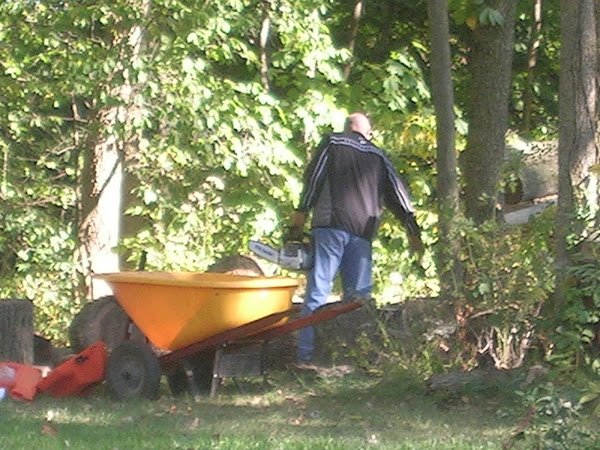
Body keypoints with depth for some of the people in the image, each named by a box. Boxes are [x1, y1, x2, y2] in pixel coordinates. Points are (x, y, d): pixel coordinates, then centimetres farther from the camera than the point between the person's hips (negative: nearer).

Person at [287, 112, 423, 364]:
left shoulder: (332, 143, 11)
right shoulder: (378, 157, 20)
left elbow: (313, 179, 2)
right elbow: (397, 195, 20)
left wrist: (299, 217, 1)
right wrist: (413, 232, 23)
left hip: (330, 226, -3)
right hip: (362, 232, 3)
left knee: (318, 292, -7)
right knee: (359, 296, 6)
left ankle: (305, 355, -15)